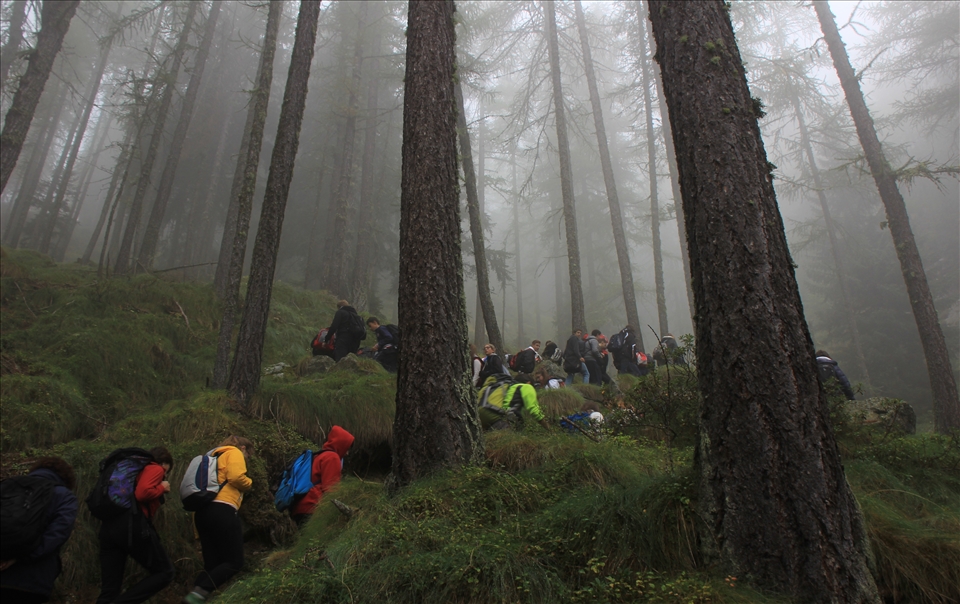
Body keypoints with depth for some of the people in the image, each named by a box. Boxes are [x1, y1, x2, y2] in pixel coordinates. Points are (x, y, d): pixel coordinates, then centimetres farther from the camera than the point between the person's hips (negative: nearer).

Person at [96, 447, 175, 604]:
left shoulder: (139, 468, 29)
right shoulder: (155, 469, 5)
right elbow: (142, 493, -14)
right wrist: (162, 488, 3)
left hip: (109, 525, 9)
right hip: (132, 524, -8)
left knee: (109, 589, 10)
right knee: (164, 572, 4)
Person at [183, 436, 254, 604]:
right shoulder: (234, 453, 4)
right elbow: (236, 477, -16)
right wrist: (249, 483, 7)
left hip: (202, 512, 9)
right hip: (222, 510, -9)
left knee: (212, 565, 10)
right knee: (235, 562, -4)